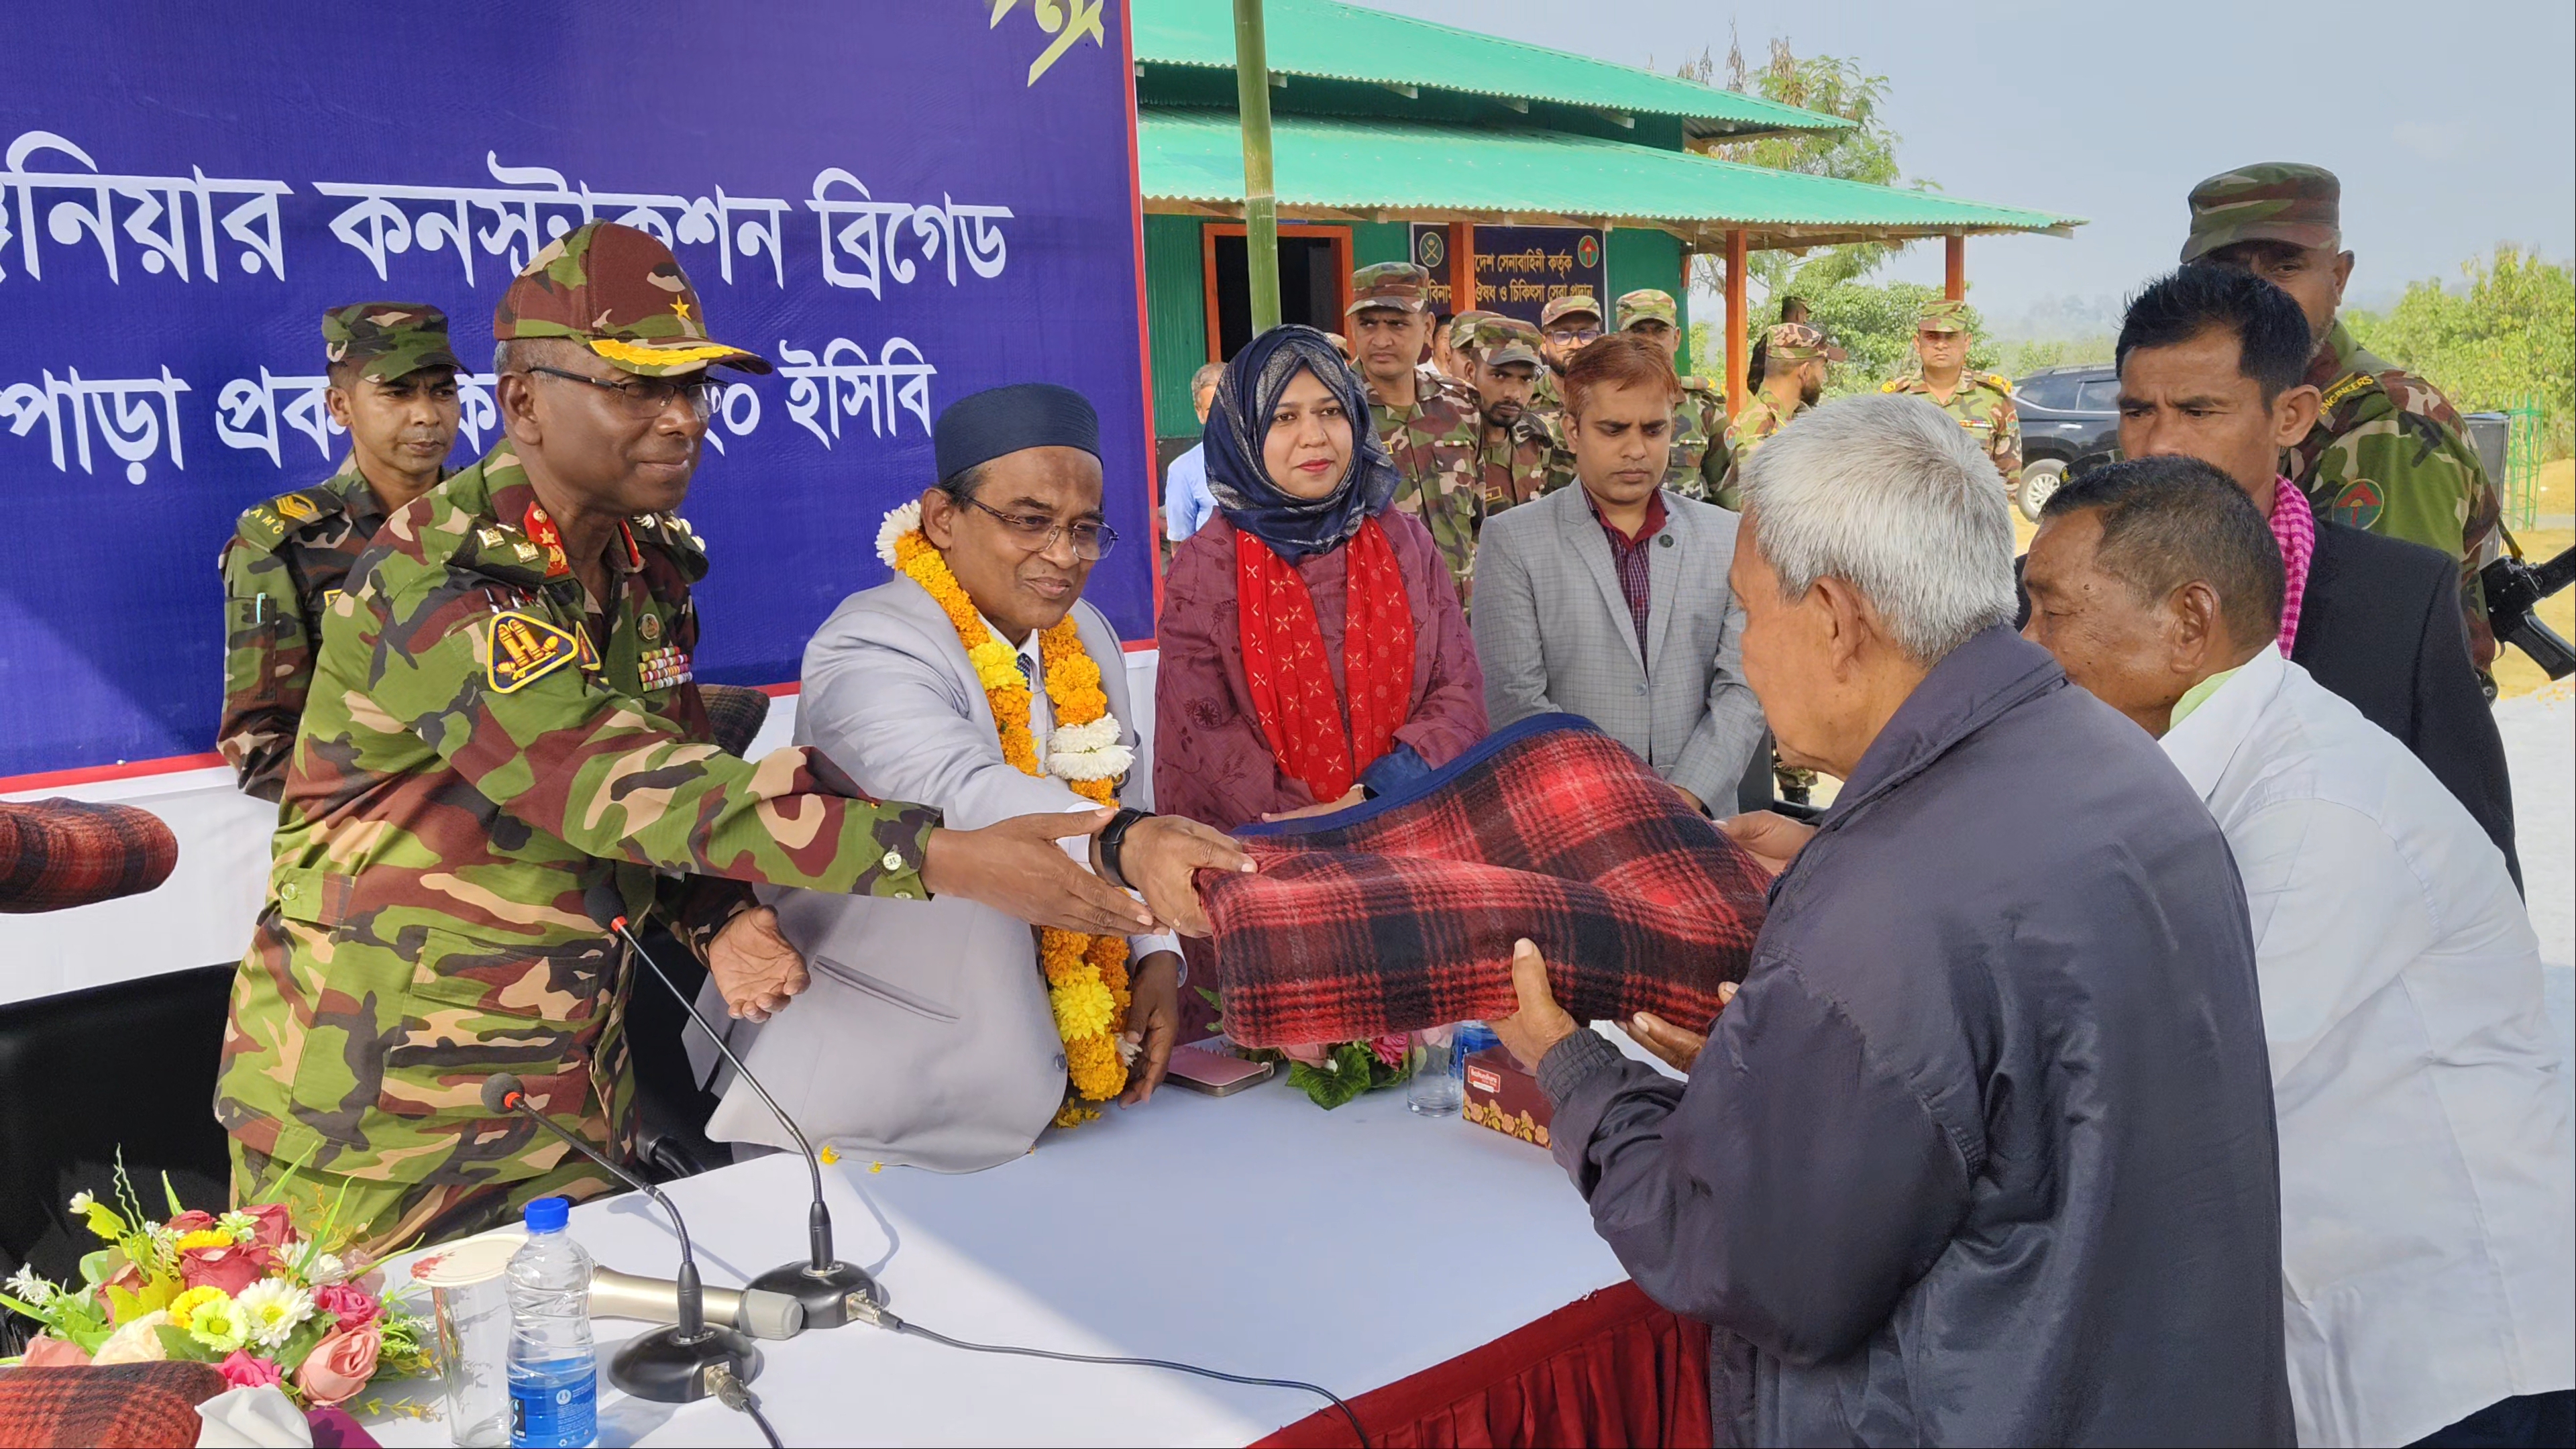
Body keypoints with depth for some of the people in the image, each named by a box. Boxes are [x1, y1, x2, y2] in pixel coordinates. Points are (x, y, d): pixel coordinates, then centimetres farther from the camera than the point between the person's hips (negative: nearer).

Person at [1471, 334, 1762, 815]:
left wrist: (1686, 795, -9)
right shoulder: (1512, 540, 3)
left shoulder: (1728, 538, 11)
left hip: (1702, 812, 2)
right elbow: (1515, 699, -4)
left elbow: (1743, 687, 5)